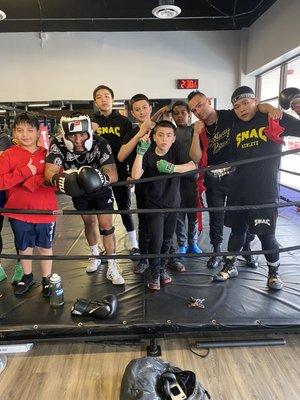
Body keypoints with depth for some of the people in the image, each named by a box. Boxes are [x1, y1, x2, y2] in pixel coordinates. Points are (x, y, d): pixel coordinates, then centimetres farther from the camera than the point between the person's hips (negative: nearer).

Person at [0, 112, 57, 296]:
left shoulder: (48, 154, -2)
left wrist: (32, 181, -21)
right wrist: (25, 172, -21)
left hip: (45, 211, 0)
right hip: (19, 212, 1)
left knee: (45, 247, 14)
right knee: (24, 247, 18)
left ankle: (47, 279, 34)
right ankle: (27, 277, 42)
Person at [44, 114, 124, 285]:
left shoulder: (101, 144, -31)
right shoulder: (59, 145, -27)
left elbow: (113, 174, -38)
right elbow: (50, 171, -36)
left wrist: (102, 178, -61)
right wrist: (60, 180, -59)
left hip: (101, 189, -2)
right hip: (78, 190, 2)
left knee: (106, 225, -4)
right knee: (89, 222, 16)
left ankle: (112, 267, 10)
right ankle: (95, 255, 42)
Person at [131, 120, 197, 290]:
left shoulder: (176, 150, -7)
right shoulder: (148, 154, -12)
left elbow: (193, 165, -20)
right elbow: (136, 176, -25)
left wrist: (172, 168, -32)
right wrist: (140, 152, -32)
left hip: (173, 203, 3)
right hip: (154, 204, -2)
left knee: (167, 239, 12)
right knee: (156, 240, -9)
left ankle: (162, 268, 34)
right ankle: (155, 273, 13)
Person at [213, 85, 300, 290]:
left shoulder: (274, 118, -3)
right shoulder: (236, 127, 12)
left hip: (265, 190, -4)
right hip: (239, 189, 5)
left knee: (266, 234, 3)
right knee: (237, 229, 14)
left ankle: (274, 272, 27)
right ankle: (230, 266, 31)